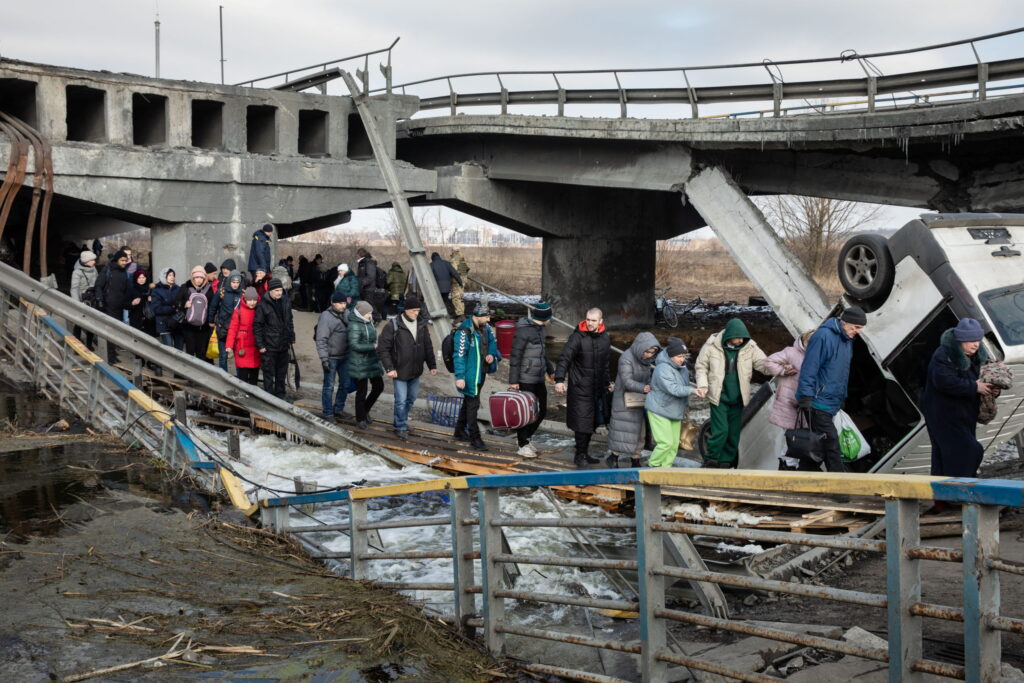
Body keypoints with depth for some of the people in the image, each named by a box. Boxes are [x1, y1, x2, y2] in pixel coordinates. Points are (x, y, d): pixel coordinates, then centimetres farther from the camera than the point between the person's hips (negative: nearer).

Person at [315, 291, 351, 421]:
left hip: (344, 356, 7)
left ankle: (338, 409, 28)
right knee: (329, 386, 2)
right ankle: (328, 413, 10)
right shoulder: (326, 317, -16)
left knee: (345, 384, 13)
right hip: (331, 357, -7)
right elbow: (321, 340, -18)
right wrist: (324, 358, -22)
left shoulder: (347, 314, 4)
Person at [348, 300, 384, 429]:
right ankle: (360, 419, 14)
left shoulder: (368, 322, 8)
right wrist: (373, 346, -21)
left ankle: (365, 409, 29)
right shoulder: (354, 325, -17)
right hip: (360, 364, -8)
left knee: (379, 386, 9)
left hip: (372, 361, 8)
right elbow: (354, 345, -23)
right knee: (361, 391, 1)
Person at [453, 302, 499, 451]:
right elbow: (459, 355, -21)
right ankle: (474, 438, 3)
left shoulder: (485, 328, 5)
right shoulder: (464, 331, -20)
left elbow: (492, 343, 22)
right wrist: (460, 377, -23)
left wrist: (492, 355, 0)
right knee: (473, 404, -4)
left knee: (469, 402, 19)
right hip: (470, 374, -9)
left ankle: (460, 432, 33)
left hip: (481, 373, 9)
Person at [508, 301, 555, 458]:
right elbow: (515, 356, -17)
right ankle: (523, 446, 12)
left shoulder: (539, 328, 11)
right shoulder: (523, 330, -17)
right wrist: (513, 380, -18)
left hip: (538, 378, 9)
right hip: (526, 379, -9)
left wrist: (550, 369, 31)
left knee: (542, 409, 13)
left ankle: (525, 437, 29)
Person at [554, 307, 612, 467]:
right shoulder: (577, 337, -12)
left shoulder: (605, 338, 8)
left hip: (597, 388, 6)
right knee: (582, 421, -7)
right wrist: (559, 379, -29)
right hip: (580, 388, -6)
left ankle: (584, 453, 22)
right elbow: (564, 358, -17)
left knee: (593, 421, 11)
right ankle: (580, 455, 5)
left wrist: (607, 383, 26)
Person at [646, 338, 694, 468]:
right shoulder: (663, 369, -22)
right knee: (666, 442, -13)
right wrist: (692, 390, -37)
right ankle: (652, 466, 5)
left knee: (674, 444, 7)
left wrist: (685, 406, 23)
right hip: (659, 411, -9)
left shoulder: (682, 367, 8)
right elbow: (674, 389, -31)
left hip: (675, 412, 9)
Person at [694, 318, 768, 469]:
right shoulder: (712, 345, -9)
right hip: (719, 397, -3)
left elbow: (763, 363, -4)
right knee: (720, 430, -11)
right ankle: (710, 461, 6)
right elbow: (701, 366, 1)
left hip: (737, 398, 3)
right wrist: (703, 385, -12)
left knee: (734, 433, 9)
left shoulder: (750, 347, -3)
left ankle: (726, 463, 23)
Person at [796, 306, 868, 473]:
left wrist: (842, 397, 22)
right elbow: (809, 367, -18)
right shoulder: (823, 336, -16)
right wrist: (806, 396, -21)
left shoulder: (847, 339, 12)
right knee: (831, 443, -10)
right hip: (819, 402, -9)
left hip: (832, 402, 9)